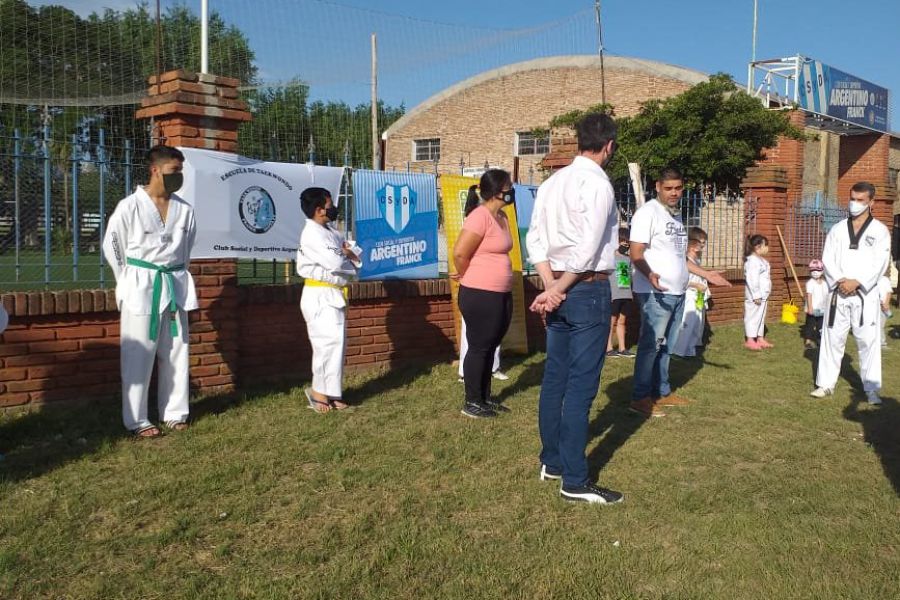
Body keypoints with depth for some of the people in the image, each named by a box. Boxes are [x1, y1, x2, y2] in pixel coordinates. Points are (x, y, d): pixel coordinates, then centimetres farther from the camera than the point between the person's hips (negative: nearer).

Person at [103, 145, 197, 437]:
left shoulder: (184, 210, 4)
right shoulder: (129, 206, -9)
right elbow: (112, 247, -1)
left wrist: (177, 277, 13)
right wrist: (131, 282, 2)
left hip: (175, 286, 5)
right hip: (141, 287, -5)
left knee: (176, 353, 10)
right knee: (138, 355, 0)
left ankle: (174, 413, 22)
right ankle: (136, 420, 8)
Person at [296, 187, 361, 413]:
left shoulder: (331, 232, 13)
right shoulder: (312, 234, -16)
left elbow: (356, 251, 14)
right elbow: (336, 263, -25)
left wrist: (349, 253, -9)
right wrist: (349, 257, -3)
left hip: (334, 296, 9)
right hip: (320, 297, -9)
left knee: (337, 343, 11)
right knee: (329, 341, -11)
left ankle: (330, 392, 19)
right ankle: (319, 391, -1)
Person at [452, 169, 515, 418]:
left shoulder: (501, 217, 11)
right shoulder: (480, 216, -17)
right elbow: (460, 252, -22)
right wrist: (467, 277, -5)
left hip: (501, 294, 9)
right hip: (479, 295, -9)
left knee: (490, 347, 15)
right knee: (479, 348, 0)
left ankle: (485, 398, 26)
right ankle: (471, 403, 11)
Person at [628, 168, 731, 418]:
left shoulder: (676, 215, 18)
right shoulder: (648, 212, -9)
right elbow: (636, 253, -18)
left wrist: (706, 274, 23)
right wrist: (650, 275, -35)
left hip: (677, 292, 9)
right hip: (656, 293, -9)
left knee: (666, 346, 14)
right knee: (651, 344, -8)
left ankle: (662, 392, 23)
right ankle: (640, 398, -3)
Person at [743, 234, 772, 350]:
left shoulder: (762, 260, 13)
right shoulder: (752, 261, -19)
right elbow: (752, 280, -24)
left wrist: (763, 295, 18)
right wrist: (756, 296, -25)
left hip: (763, 295, 10)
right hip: (755, 296, -10)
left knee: (761, 316, 16)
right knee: (752, 317, -3)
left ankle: (760, 338, 24)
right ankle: (750, 340, 3)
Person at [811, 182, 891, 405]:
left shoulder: (879, 231, 2)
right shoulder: (838, 229, 9)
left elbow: (879, 264, -6)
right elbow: (828, 259, 2)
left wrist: (857, 282, -15)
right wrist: (840, 281, -13)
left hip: (865, 294, -2)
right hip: (838, 292, 2)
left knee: (868, 341, 0)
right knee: (833, 338, 5)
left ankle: (871, 389, 9)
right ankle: (826, 384, 14)